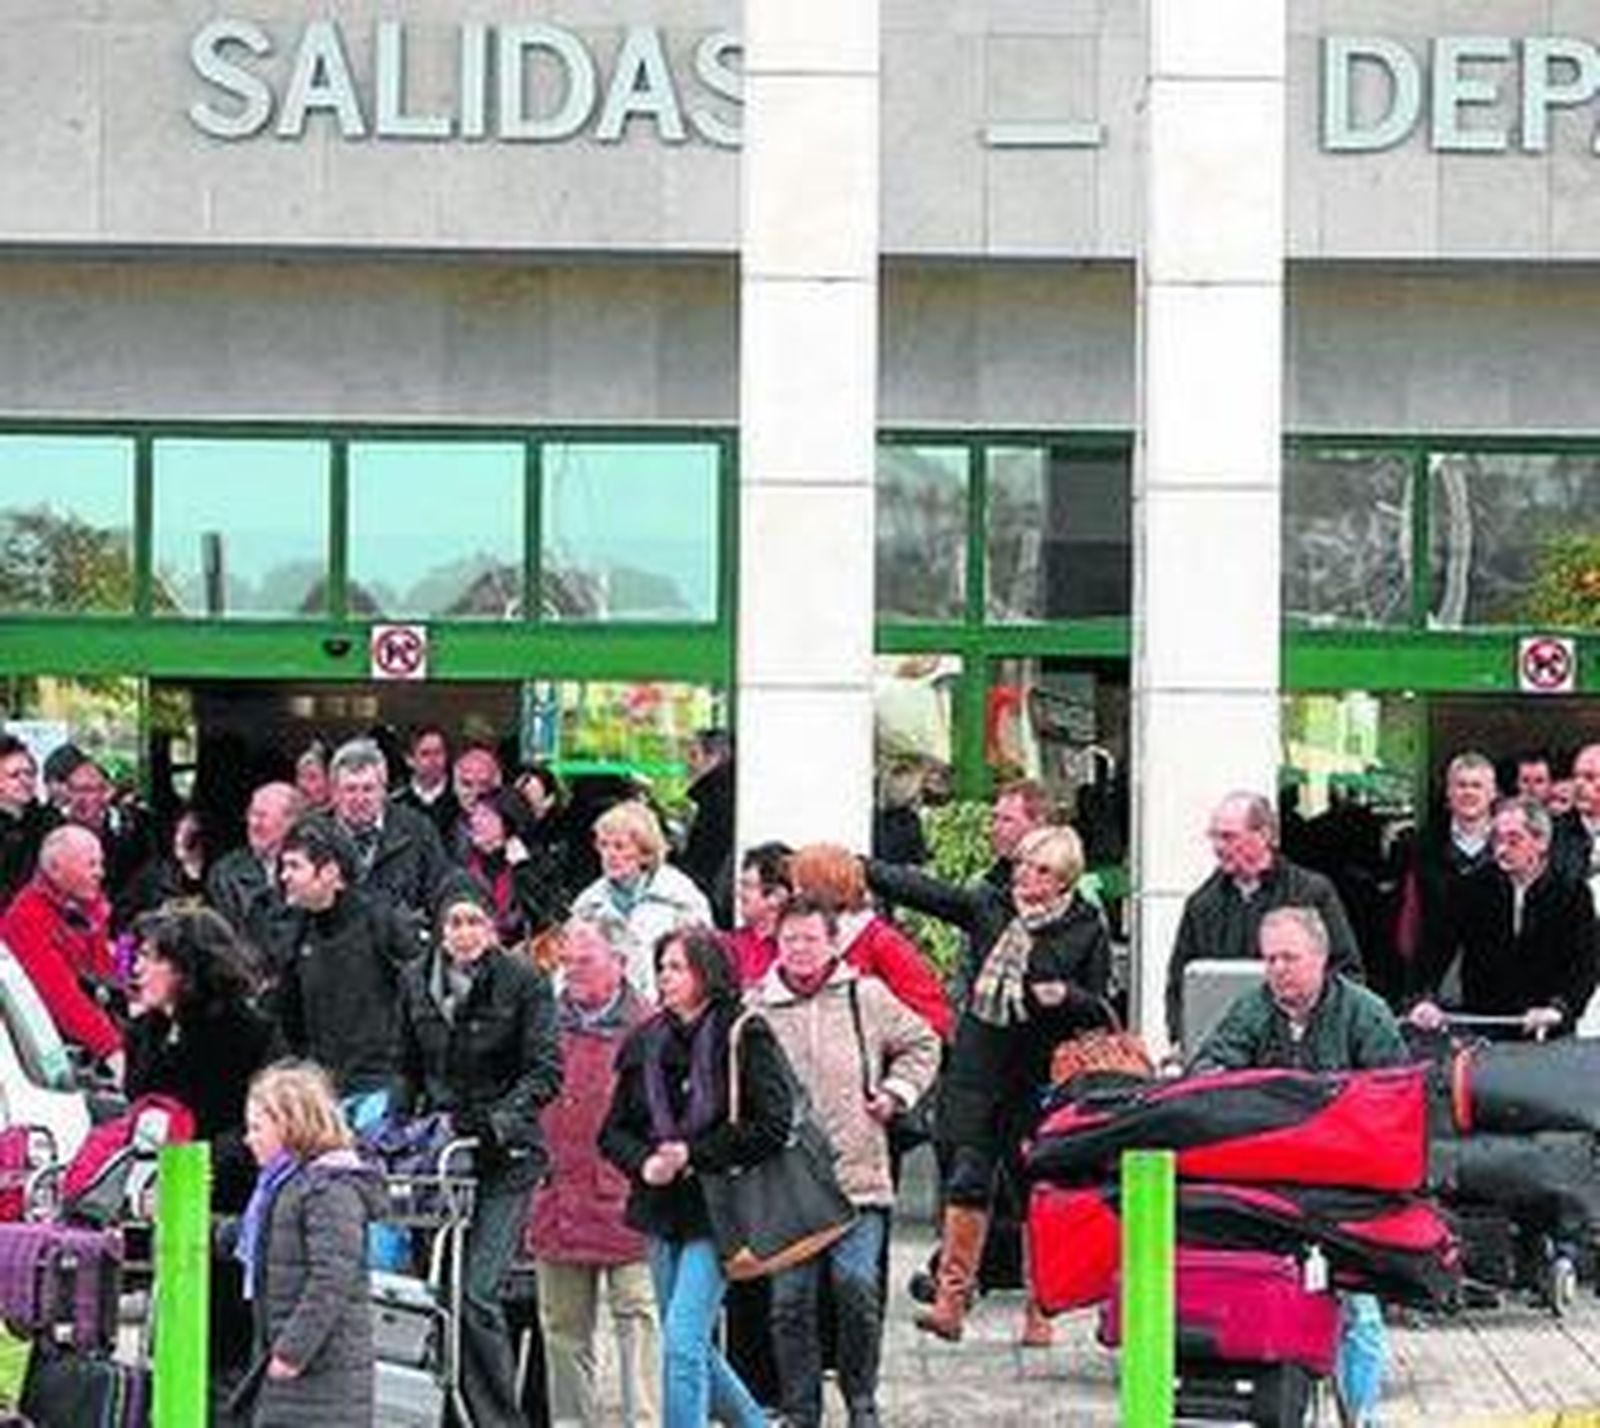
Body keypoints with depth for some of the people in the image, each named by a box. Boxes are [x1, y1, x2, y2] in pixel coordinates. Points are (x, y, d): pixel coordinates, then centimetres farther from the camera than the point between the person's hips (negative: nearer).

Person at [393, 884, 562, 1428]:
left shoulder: (523, 983, -5)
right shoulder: (416, 982, 9)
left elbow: (546, 1073, -8)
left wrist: (498, 1121, -20)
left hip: (505, 1155, -5)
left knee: (476, 1291, -14)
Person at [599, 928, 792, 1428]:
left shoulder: (745, 1036, -7)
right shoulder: (646, 1043, 8)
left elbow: (773, 1125, -13)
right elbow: (613, 1130, 11)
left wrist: (693, 1155, -14)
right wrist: (644, 1163, -9)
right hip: (662, 1209, 6)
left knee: (683, 1339, -15)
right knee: (690, 1346, 14)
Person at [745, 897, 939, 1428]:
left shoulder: (866, 997, 7)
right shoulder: (755, 1008, 5)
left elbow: (922, 1044, 21)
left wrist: (895, 1092, 8)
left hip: (858, 1174, 0)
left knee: (857, 1286, -9)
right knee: (790, 1299, 0)